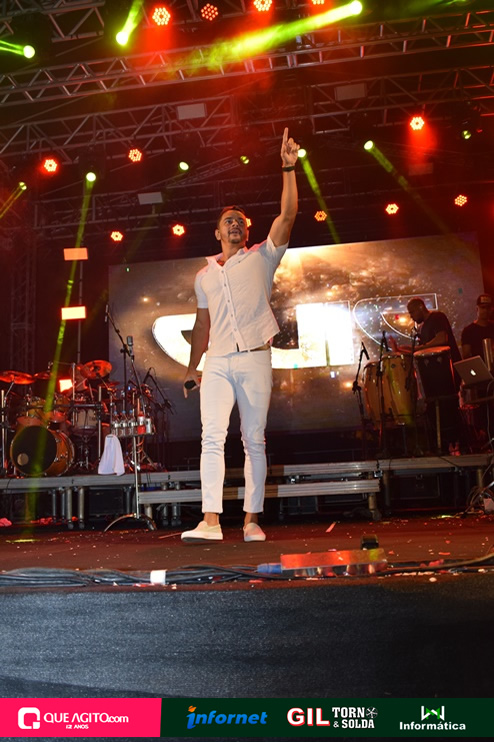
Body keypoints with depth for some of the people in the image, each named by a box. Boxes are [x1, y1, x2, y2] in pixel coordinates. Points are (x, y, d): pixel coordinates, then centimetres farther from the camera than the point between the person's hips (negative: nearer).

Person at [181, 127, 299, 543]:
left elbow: (288, 215, -2)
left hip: (254, 358, -2)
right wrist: (192, 369, 17)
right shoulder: (205, 276, 21)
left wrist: (289, 169, -11)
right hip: (217, 362, 3)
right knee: (212, 436, -11)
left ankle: (252, 520, 6)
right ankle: (211, 521, -13)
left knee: (255, 442, 0)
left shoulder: (262, 257, 10)